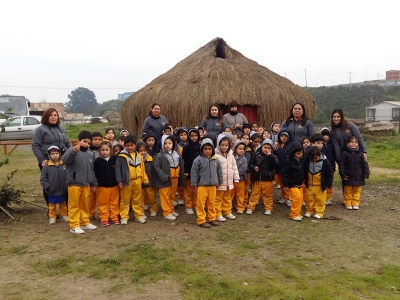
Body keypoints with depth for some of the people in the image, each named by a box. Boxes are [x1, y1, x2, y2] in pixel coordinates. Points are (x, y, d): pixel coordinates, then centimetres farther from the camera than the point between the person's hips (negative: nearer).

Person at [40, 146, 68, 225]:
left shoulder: (64, 165, -9)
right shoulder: (46, 166, -10)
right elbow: (43, 179, -7)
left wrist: (67, 186, -11)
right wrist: (48, 187, -14)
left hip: (63, 191, 1)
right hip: (52, 191, -1)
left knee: (63, 204, 20)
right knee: (52, 205, 15)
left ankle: (64, 215, 35)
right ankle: (52, 217, 29)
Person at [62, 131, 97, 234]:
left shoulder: (89, 155, 14)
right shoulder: (72, 151, -7)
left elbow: (91, 170, 19)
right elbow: (65, 159, -29)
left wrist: (94, 183, 19)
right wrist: (73, 151, -46)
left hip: (86, 184, 7)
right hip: (74, 184, -7)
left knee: (84, 205, 17)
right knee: (74, 205, 1)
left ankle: (85, 222, 28)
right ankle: (74, 226, 8)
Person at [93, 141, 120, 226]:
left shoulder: (115, 159, -1)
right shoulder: (97, 161, -5)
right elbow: (95, 174, -2)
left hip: (114, 186, 2)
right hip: (102, 186, -1)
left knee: (115, 203, 9)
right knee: (103, 203, 6)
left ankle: (115, 217, 21)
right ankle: (104, 219, 15)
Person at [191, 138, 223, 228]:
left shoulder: (215, 160, 3)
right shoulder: (198, 160, -10)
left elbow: (219, 171, 15)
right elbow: (193, 173, -8)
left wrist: (219, 182, 17)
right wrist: (194, 185, -7)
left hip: (213, 186, 4)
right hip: (201, 186, -4)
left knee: (212, 203, 14)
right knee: (201, 203, 1)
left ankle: (212, 218, 28)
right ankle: (201, 220, 11)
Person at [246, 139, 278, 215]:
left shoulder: (273, 157, -2)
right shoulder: (257, 155, 0)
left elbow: (275, 165, -18)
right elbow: (250, 164, 3)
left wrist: (270, 156, -22)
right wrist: (254, 168, -18)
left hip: (268, 180, -1)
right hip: (257, 179, 1)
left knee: (268, 195, 11)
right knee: (254, 194, 8)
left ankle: (268, 209, 23)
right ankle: (250, 208, 15)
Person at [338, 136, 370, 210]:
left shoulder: (361, 153, 1)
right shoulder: (345, 153, -8)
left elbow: (365, 164, 4)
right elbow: (341, 164, -7)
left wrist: (366, 174, -1)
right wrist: (343, 175, -11)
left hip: (358, 177, 2)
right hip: (348, 177, -2)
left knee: (357, 191, 11)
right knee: (348, 191, 7)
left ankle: (355, 204, 21)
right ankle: (348, 204, 16)